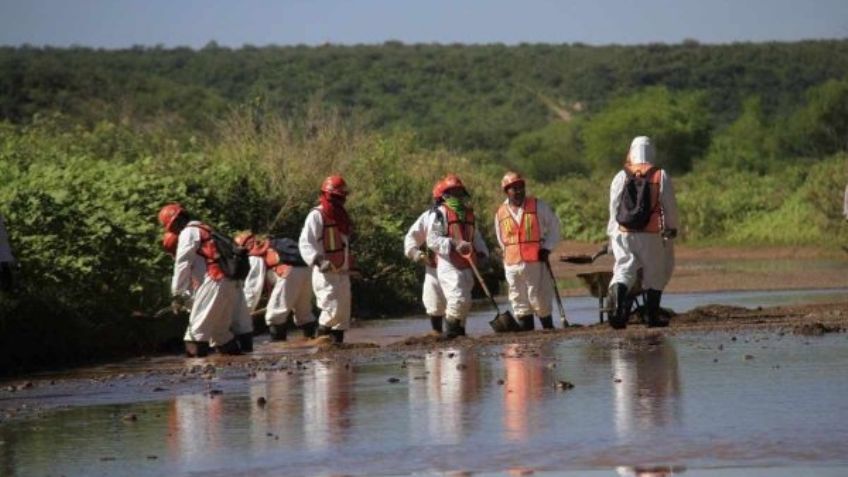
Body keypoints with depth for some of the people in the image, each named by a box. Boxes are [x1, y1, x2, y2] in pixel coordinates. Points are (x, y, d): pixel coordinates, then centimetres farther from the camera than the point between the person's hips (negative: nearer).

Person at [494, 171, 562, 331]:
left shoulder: (538, 206, 1)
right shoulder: (500, 213, 9)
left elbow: (553, 226, 8)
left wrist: (547, 248, -2)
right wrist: (510, 254, 12)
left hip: (536, 262, -3)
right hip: (512, 264, 3)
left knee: (539, 299, -2)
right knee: (519, 301, 4)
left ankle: (548, 328, 10)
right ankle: (525, 329, 9)